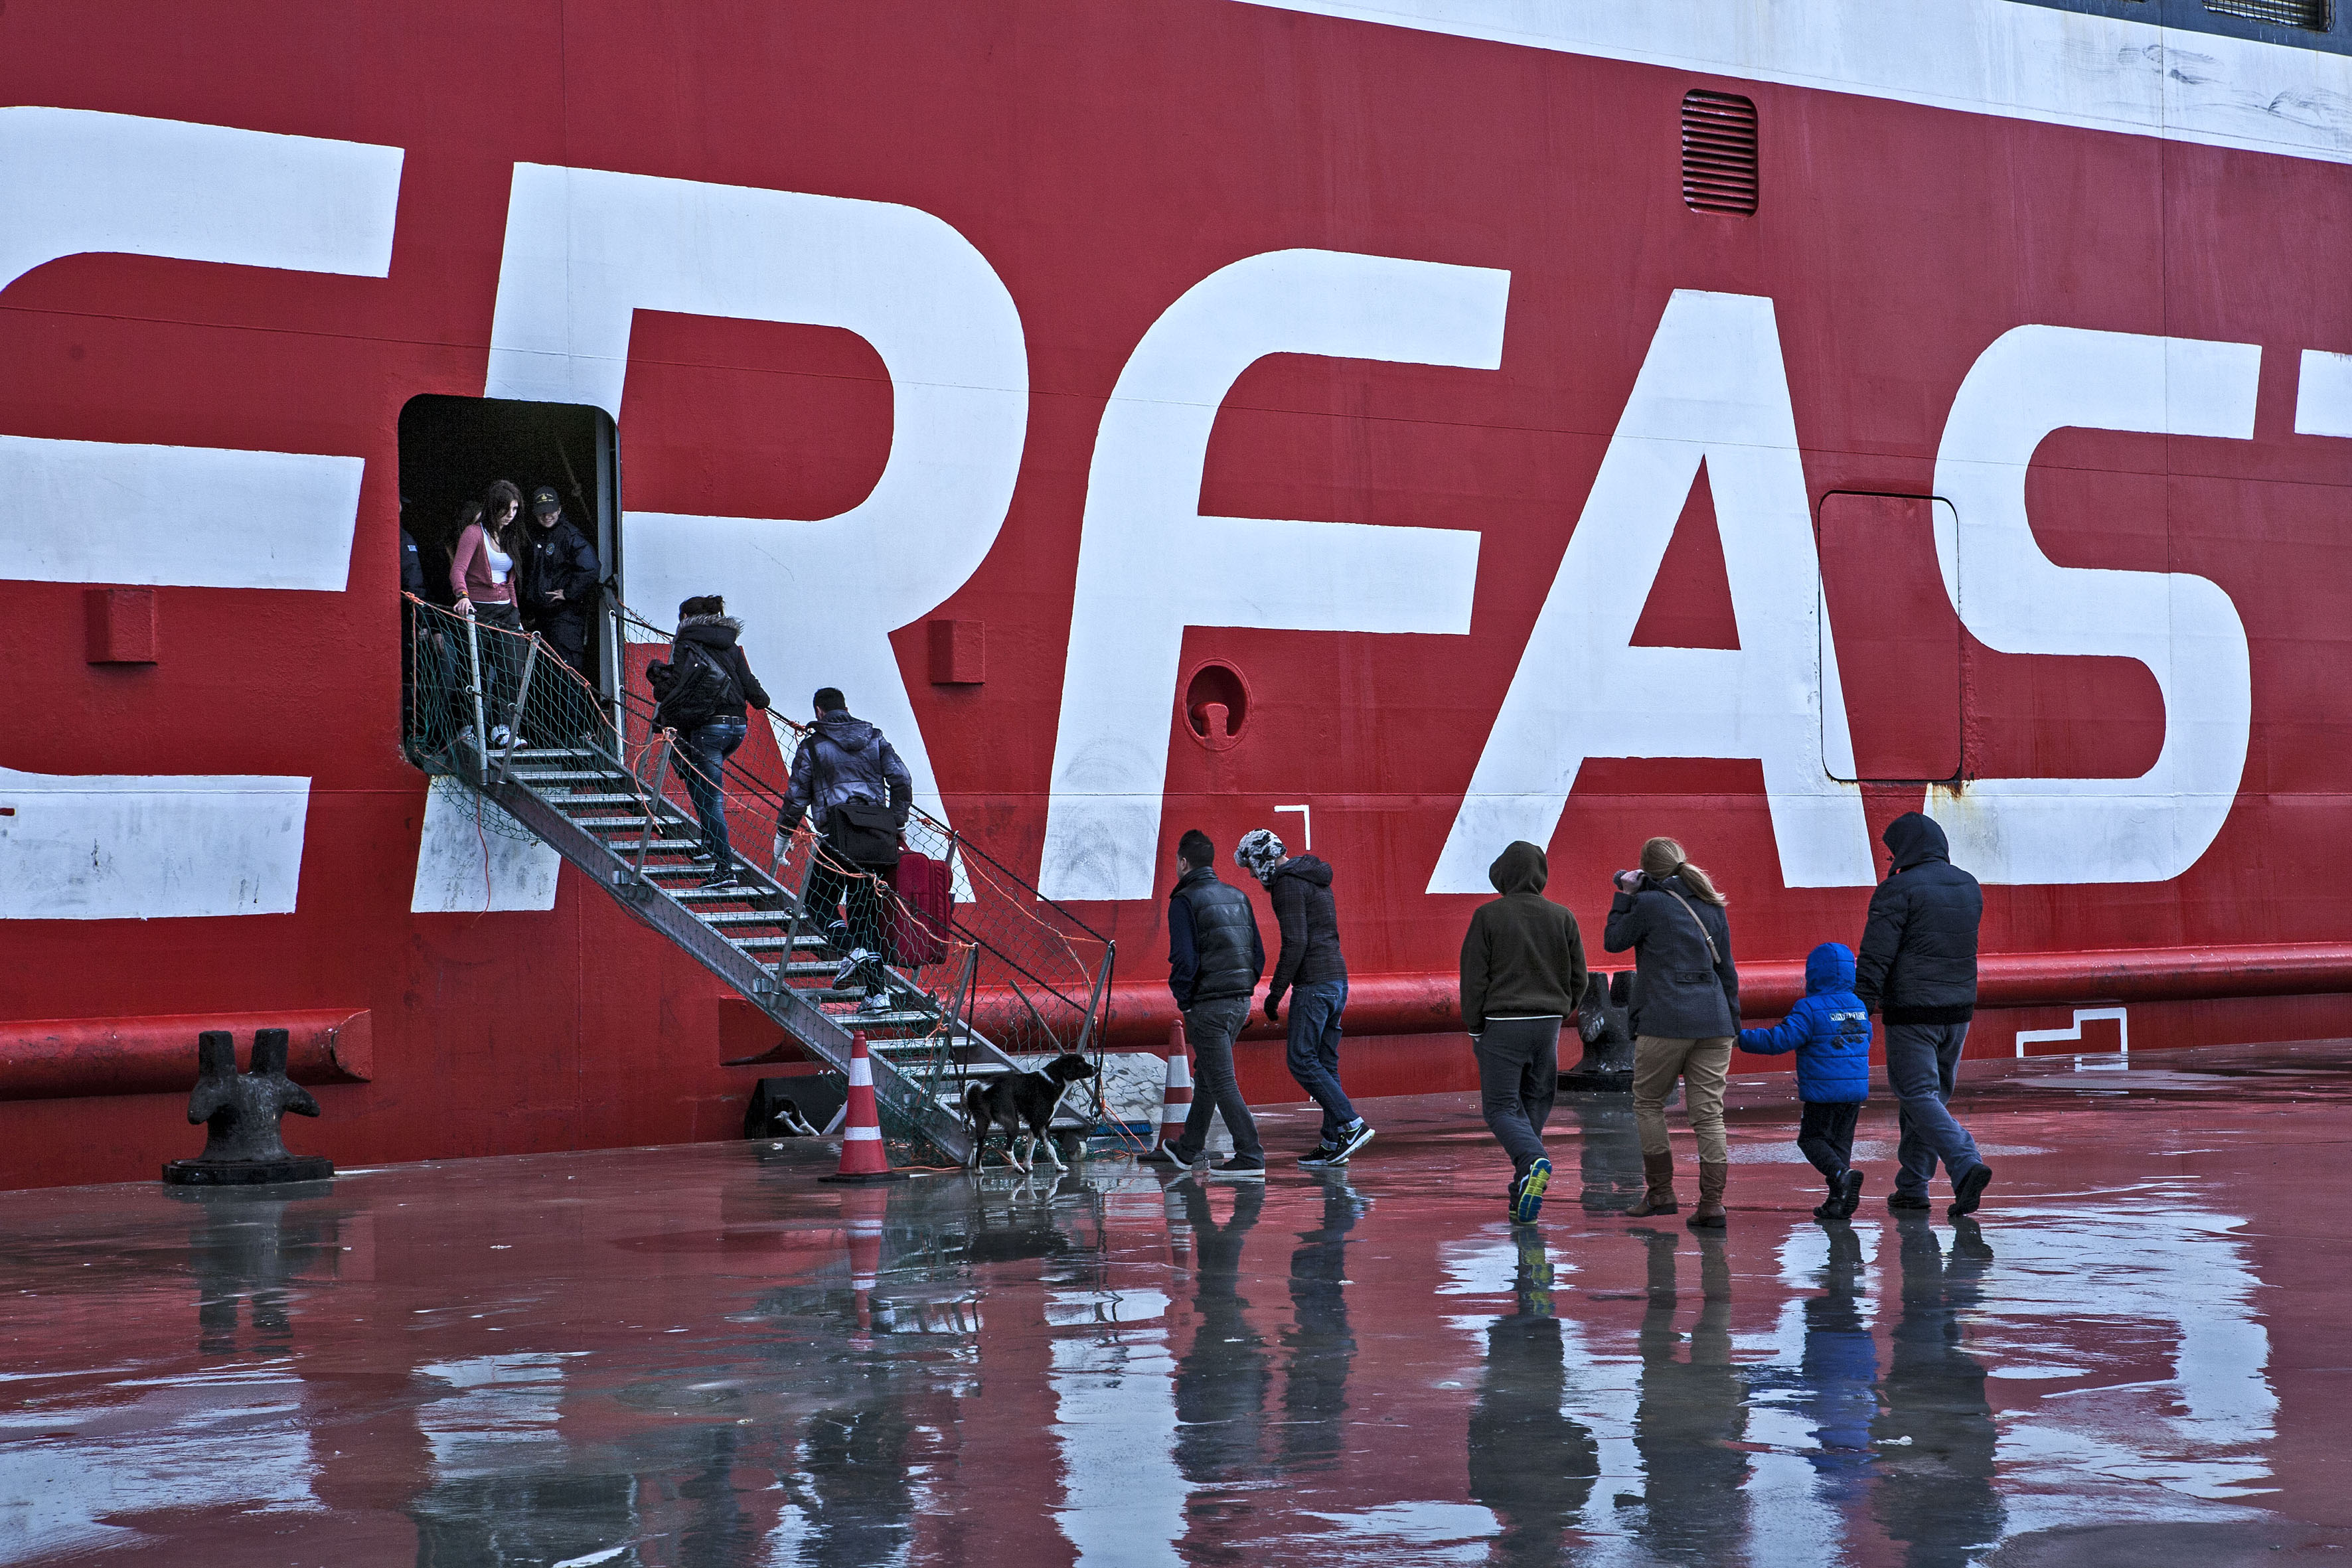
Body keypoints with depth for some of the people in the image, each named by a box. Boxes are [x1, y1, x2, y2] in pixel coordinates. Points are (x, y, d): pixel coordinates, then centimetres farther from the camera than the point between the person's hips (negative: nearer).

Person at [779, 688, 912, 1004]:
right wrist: (897, 825, 15)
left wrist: (783, 836, 15)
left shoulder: (812, 746, 4)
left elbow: (797, 794, 4)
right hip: (877, 838, 4)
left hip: (838, 836, -4)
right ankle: (876, 990, 0)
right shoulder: (876, 739, 14)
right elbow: (902, 780, 7)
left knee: (819, 900, 11)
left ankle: (851, 949, -17)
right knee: (865, 907, 9)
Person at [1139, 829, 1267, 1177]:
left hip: (1207, 1005, -8)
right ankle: (1188, 1148, 31)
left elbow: (1185, 959, -17)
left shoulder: (1184, 900, -10)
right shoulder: (1237, 897, 12)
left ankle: (1251, 1156, -9)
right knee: (1206, 1073, 20)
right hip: (1240, 1001, 8)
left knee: (1222, 1081, -4)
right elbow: (1259, 954, 11)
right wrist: (1243, 992, 15)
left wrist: (1183, 1000, -5)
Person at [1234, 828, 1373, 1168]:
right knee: (1325, 1062, 9)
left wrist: (1275, 993, -14)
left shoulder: (1288, 884, -11)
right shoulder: (1315, 878, 19)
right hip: (1337, 978, 10)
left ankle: (1352, 1125, -13)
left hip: (1313, 984, -10)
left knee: (1302, 1061, -6)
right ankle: (1333, 1142, 7)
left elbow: (1295, 943, -19)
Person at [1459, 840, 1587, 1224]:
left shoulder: (1488, 916, -7)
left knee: (1500, 1106, 0)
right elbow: (1578, 979, 7)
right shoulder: (1562, 918, 4)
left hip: (1501, 1026, -4)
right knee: (1535, 1105, 12)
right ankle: (1525, 1191, 9)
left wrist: (1474, 1028, 3)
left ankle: (1534, 1161, -27)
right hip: (1547, 1024, 4)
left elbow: (1474, 978, -6)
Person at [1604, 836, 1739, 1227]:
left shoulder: (1648, 904, -4)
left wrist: (1624, 896, 13)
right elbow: (1726, 969, 15)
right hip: (1713, 1021, 5)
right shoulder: (1712, 906, 13)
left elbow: (1613, 942, 8)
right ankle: (1711, 1204, -2)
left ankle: (1661, 1192, 13)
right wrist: (1731, 1025, 19)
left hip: (1665, 1022, -5)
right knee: (1709, 1113, 3)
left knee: (1648, 1103, 13)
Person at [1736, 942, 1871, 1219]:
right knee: (1840, 1141, 12)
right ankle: (1838, 1202, 8)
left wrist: (1742, 1039, -11)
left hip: (1824, 1091, -6)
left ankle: (1841, 1174, -20)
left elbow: (1781, 1039, -18)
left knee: (1811, 1139, 5)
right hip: (1857, 1087, 6)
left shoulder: (1810, 1009, -12)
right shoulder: (1859, 1007, 10)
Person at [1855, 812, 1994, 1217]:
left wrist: (1862, 1002, -13)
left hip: (1911, 1013, -7)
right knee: (1932, 1095, 15)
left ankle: (1967, 1166, -24)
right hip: (1959, 1009, 7)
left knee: (1919, 1096, -6)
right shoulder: (1970, 887, 12)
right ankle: (1912, 1186, 19)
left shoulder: (1899, 889, -11)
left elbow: (1876, 955, -15)